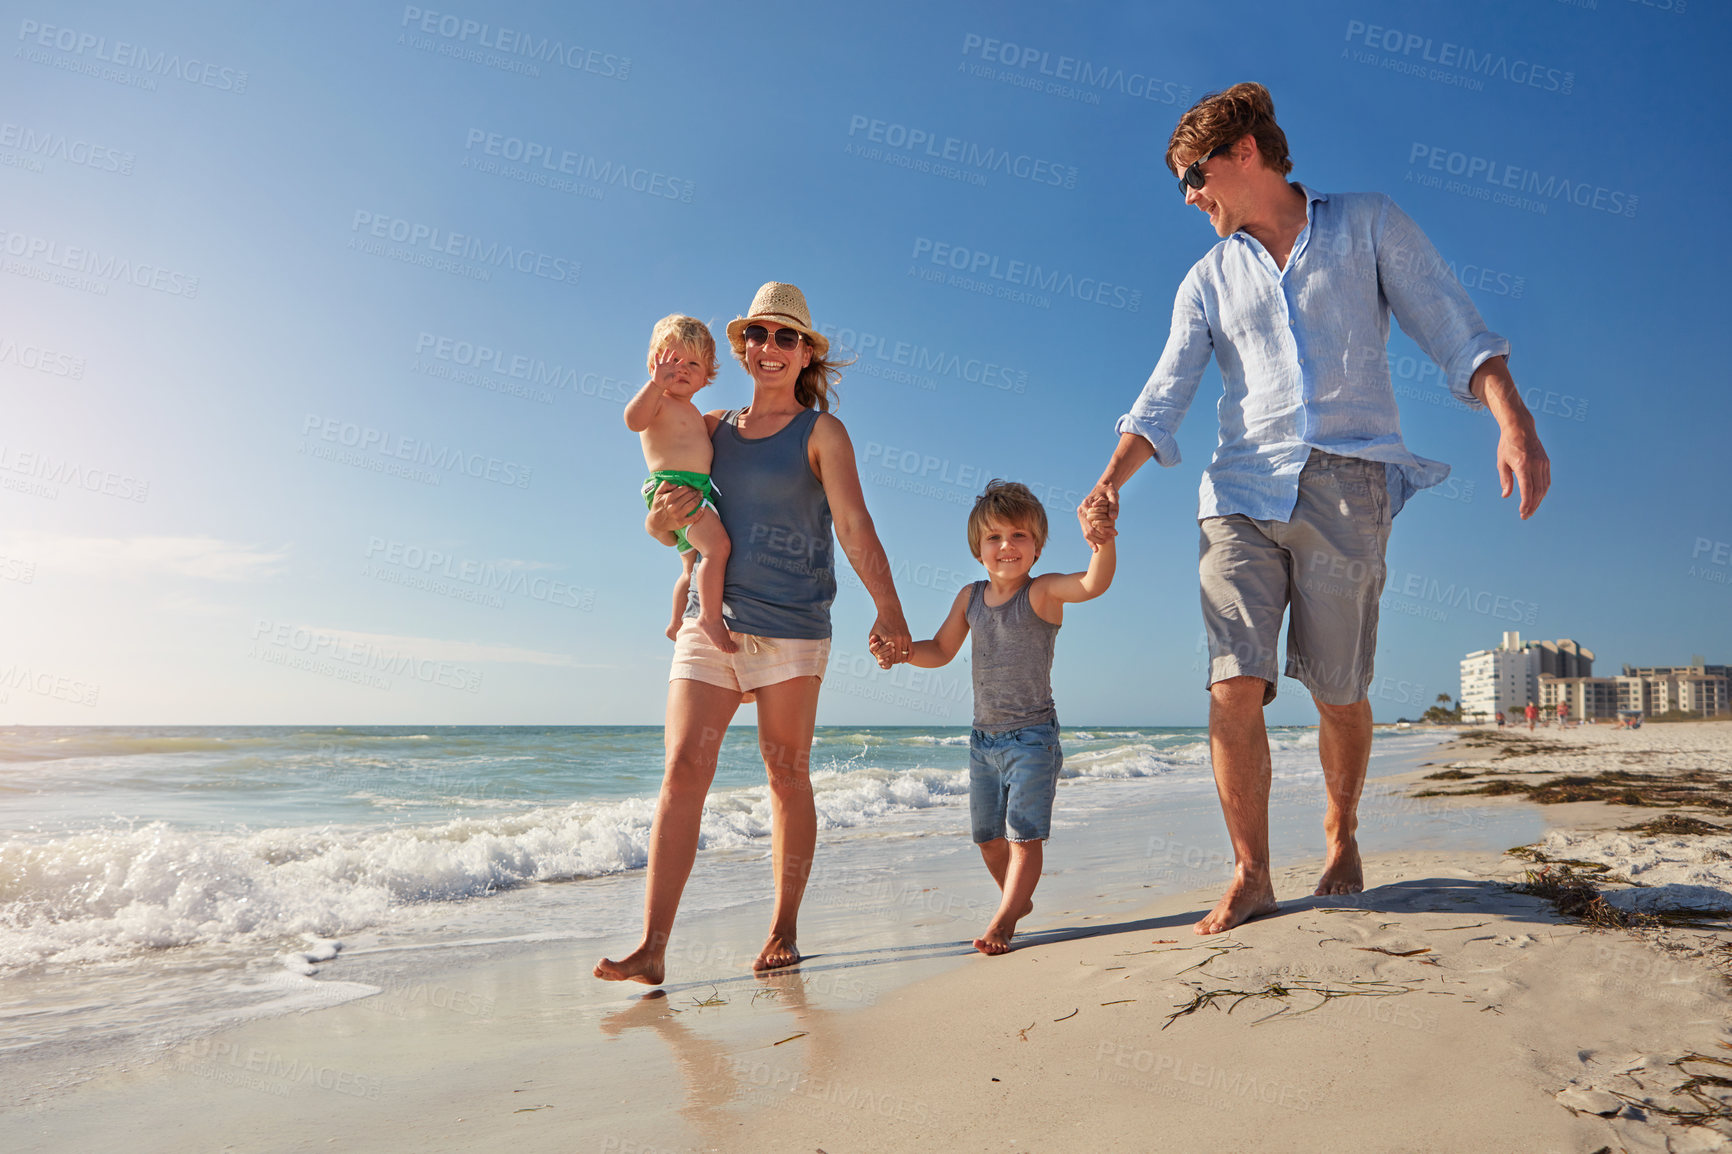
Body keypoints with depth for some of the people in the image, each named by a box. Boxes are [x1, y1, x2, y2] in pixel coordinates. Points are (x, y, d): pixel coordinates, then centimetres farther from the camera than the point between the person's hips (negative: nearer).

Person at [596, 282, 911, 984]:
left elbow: (855, 526, -7)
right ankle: (651, 950, -9)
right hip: (709, 621, 3)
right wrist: (664, 517, -8)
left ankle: (784, 932, 16)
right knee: (684, 767, -9)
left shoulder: (821, 432, 3)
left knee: (787, 776, 4)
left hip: (790, 626, -3)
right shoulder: (711, 428, 14)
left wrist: (888, 608, -19)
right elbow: (661, 527, 16)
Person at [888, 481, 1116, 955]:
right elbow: (940, 651, 10)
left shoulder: (1043, 592, -13)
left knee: (1024, 834, -9)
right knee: (988, 836, 18)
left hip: (1032, 737, -6)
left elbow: (1094, 583, -33)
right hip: (983, 738, 6)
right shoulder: (971, 598, 3)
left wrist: (1102, 540, -53)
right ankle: (1019, 899, 40)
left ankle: (1002, 921, -3)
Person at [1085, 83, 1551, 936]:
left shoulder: (1369, 225, 9)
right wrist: (1111, 480, -8)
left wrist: (1513, 423, -12)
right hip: (1242, 492, 2)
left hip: (1347, 489, -2)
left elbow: (1458, 336, 4)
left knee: (1339, 696, 4)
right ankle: (1250, 877, 2)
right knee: (1234, 689, -11)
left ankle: (1341, 834, 31)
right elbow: (1163, 399, 8)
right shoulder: (1208, 280, 16)